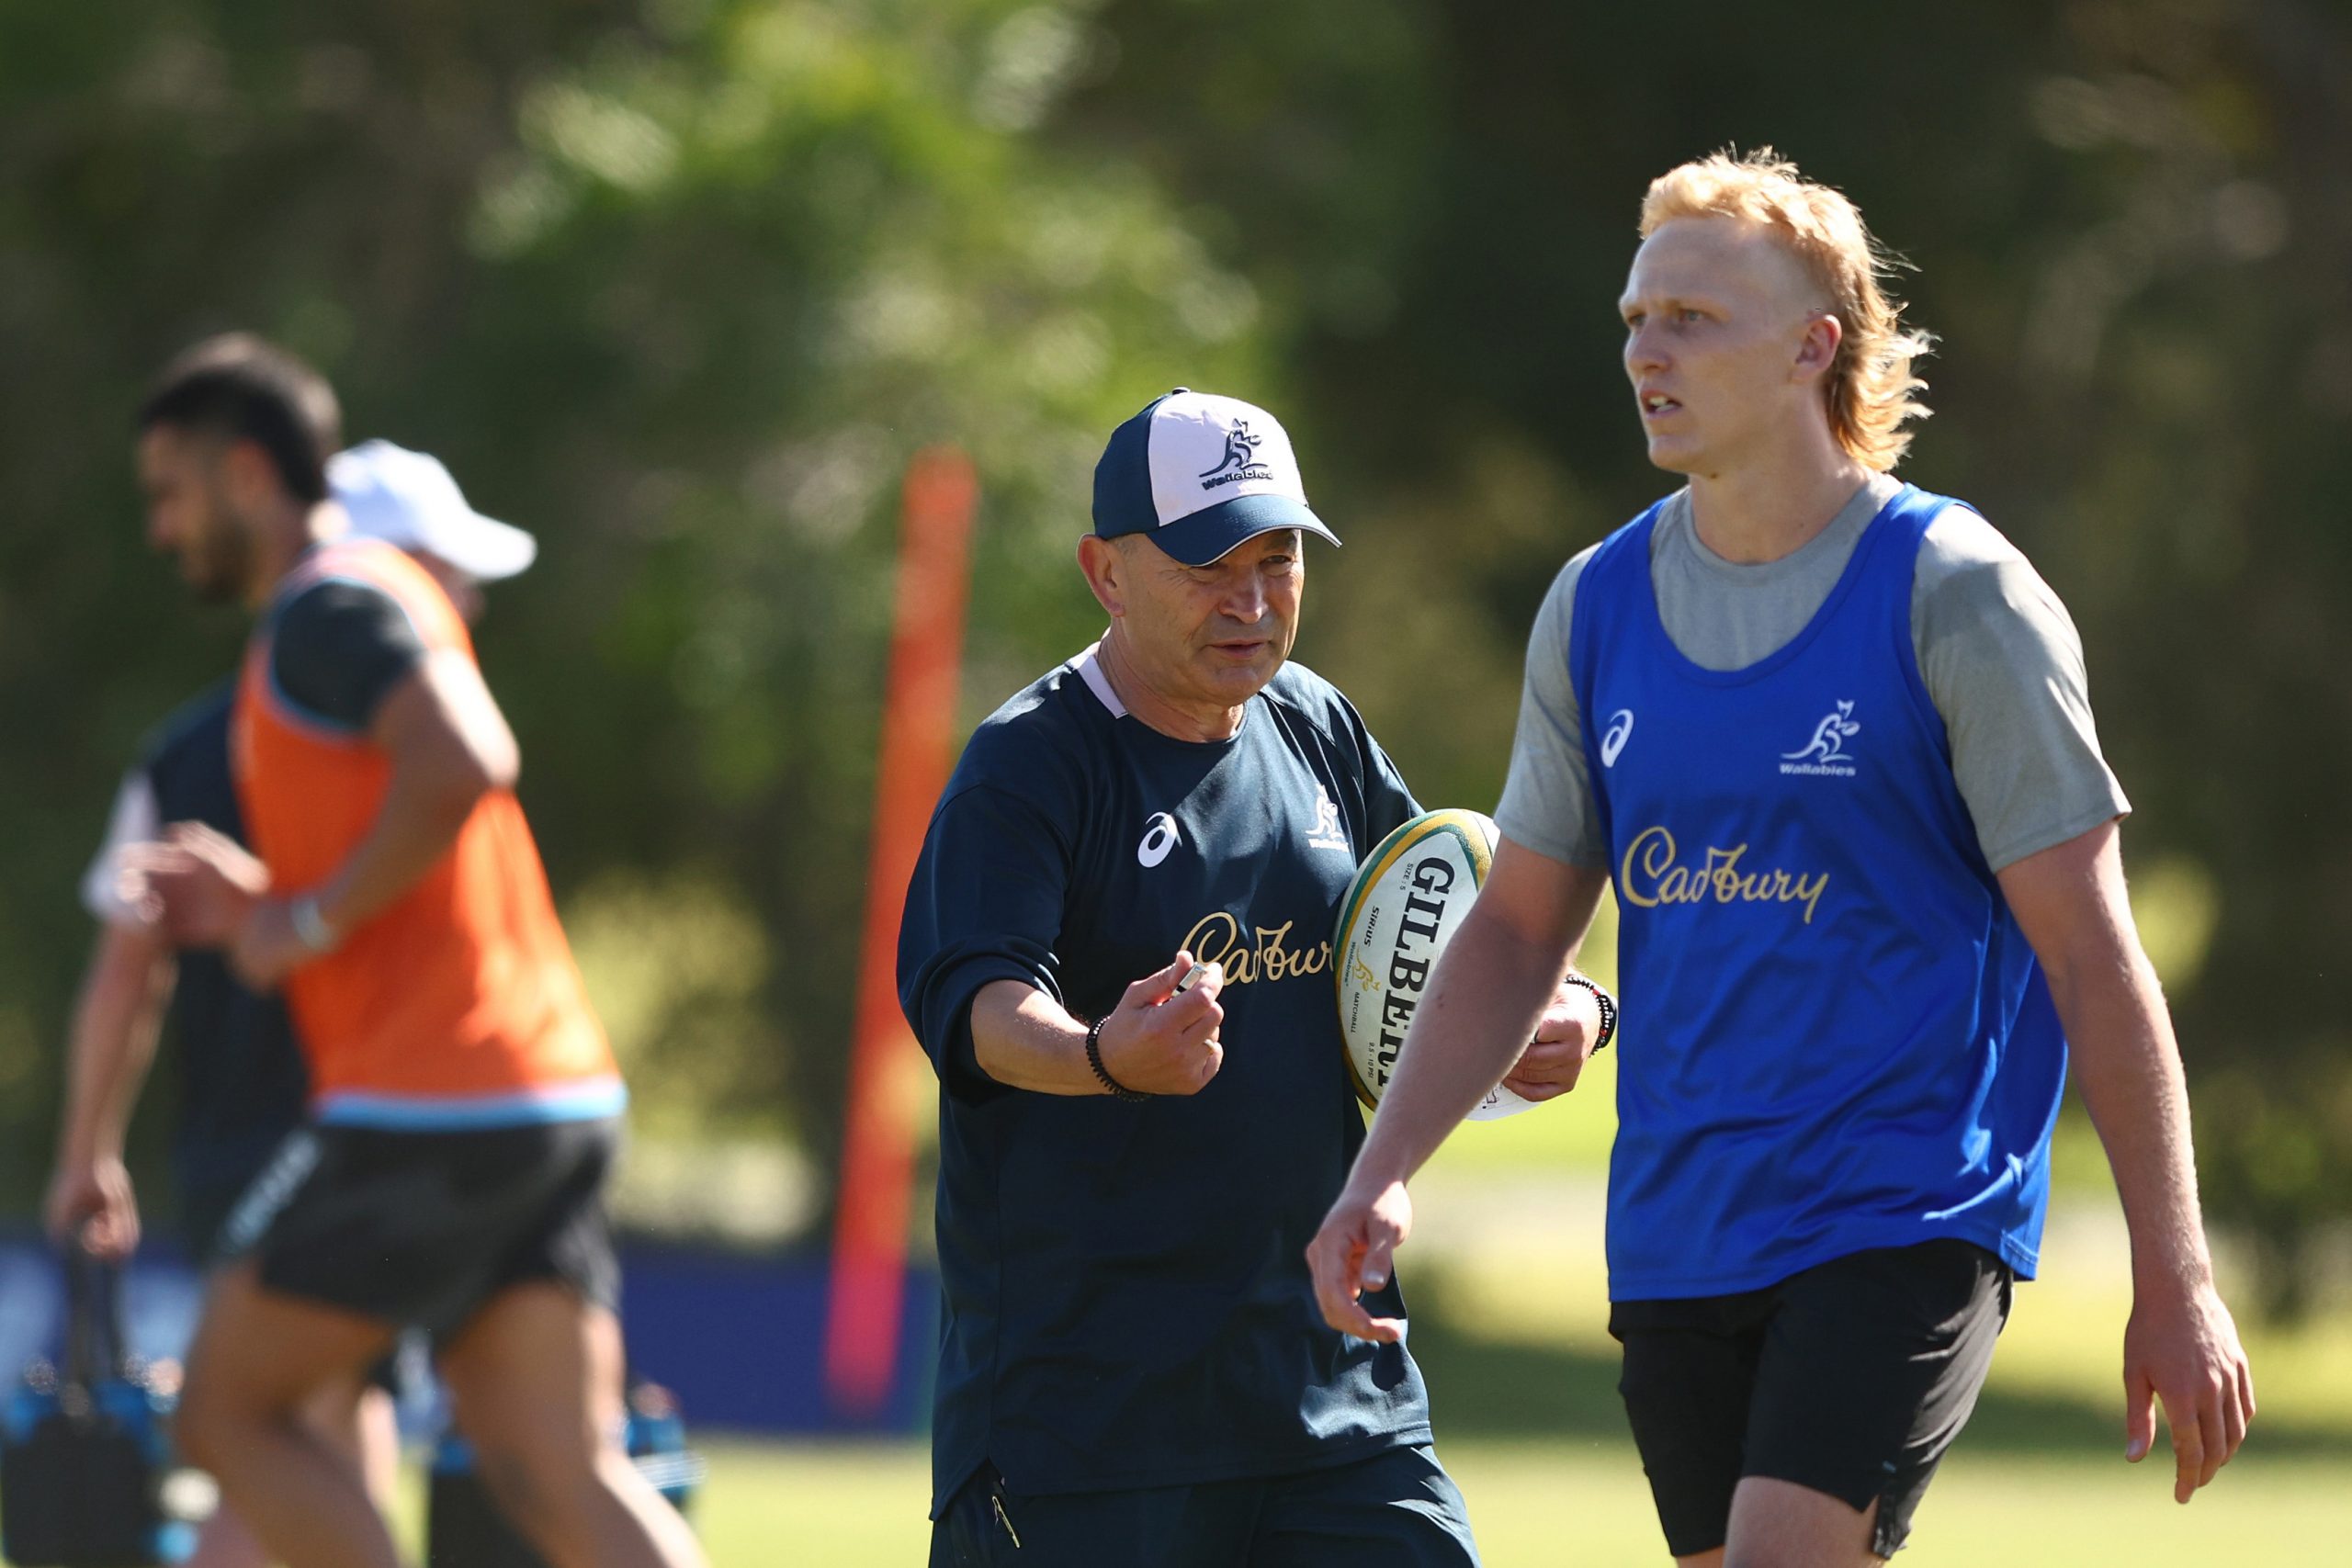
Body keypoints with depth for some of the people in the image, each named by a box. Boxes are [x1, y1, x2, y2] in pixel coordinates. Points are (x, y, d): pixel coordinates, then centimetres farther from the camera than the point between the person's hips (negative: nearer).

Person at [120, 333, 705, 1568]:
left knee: (228, 1412, 4)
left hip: (427, 1114, -9)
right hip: (556, 1096, 9)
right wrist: (262, 905, 16)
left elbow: (463, 765, -27)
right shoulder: (388, 598, 23)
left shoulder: (326, 609, -8)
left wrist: (312, 919, -16)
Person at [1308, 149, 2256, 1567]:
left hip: (1910, 1219, -6)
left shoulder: (1953, 591, -7)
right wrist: (1383, 1175, 4)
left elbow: (2089, 947, -7)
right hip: (1679, 1229, 6)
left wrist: (2174, 1281, -10)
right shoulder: (1599, 606, 9)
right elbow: (1519, 928, 17)